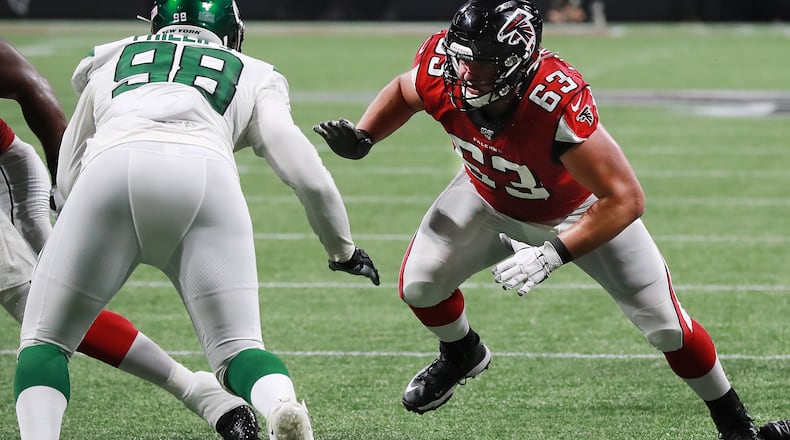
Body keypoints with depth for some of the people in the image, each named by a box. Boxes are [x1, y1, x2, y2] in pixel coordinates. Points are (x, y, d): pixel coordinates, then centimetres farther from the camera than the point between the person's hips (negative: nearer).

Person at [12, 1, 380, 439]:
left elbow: (68, 177, 36)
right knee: (236, 347, 6)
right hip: (206, 177, 0)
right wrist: (343, 250, 39)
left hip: (112, 169, 0)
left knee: (45, 340, 12)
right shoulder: (252, 78, 32)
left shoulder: (109, 63, 36)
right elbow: (308, 177, 23)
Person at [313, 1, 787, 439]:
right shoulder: (441, 73, -31)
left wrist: (554, 254, -44)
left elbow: (625, 198, -41)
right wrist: (361, 138, -19)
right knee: (419, 285, -7)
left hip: (578, 210, -4)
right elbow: (403, 91, -3)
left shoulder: (559, 105, -46)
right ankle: (462, 355, 29)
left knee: (665, 323, -3)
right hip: (490, 198, 4)